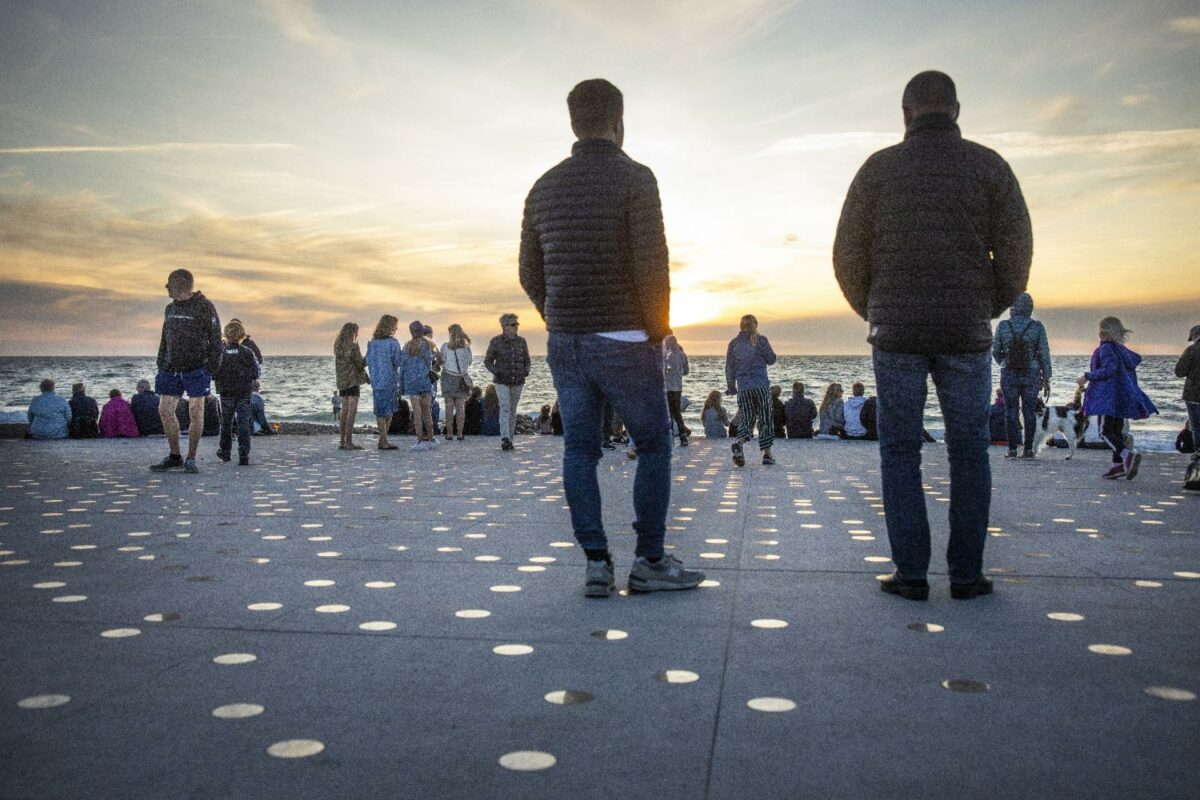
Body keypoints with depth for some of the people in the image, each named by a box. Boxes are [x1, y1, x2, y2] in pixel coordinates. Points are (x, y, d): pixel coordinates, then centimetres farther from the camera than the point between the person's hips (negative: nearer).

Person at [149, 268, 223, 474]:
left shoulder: (204, 307, -6)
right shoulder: (170, 309, 15)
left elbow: (215, 340, -7)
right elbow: (164, 340, 20)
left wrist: (212, 368, -13)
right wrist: (161, 366, 13)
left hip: (196, 369, -6)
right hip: (172, 369, 7)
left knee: (196, 413, -4)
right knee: (165, 410, 3)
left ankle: (191, 459, 6)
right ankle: (174, 456, 14)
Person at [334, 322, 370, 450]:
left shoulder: (338, 346, 11)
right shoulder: (353, 346, -12)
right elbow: (360, 364, -11)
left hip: (342, 382, 8)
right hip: (352, 380, -8)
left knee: (344, 410, 11)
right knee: (352, 411, -6)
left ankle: (342, 441, 12)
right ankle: (349, 442, -10)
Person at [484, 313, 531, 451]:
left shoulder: (521, 341, 7)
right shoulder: (496, 341, -3)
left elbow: (526, 359, 17)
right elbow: (487, 361, 2)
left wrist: (526, 370, -2)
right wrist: (495, 371, -14)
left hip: (518, 381, 4)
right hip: (501, 381, -4)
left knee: (513, 410, 9)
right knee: (505, 408, -18)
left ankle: (509, 439, 16)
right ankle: (505, 438, -25)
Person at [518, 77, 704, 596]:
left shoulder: (544, 188, 9)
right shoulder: (633, 178, -9)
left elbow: (530, 273, 12)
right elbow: (652, 265, -15)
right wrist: (659, 329, -1)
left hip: (564, 343, 5)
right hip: (623, 342, -5)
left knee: (579, 450, 8)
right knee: (653, 447, 7)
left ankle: (596, 562, 8)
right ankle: (649, 562, 9)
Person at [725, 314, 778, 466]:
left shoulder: (734, 343, 4)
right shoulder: (760, 340, -4)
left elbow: (729, 367, 6)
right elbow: (771, 360, 3)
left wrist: (731, 387, 14)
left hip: (743, 387, 3)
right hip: (761, 385, -3)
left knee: (747, 419, 7)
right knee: (765, 419, 9)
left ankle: (738, 442, -22)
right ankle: (766, 454, 10)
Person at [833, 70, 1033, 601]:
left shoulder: (879, 168, 3)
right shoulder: (989, 166, 3)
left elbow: (848, 254, 2)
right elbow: (1016, 252, 1)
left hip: (897, 332, 0)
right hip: (967, 332, 1)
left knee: (900, 452, 5)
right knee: (969, 452, 8)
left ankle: (911, 573, 3)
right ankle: (966, 574, 8)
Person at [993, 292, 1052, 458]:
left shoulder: (1003, 326, -5)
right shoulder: (1037, 327, -5)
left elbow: (995, 351, 0)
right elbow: (1044, 354, -4)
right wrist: (1046, 379, 3)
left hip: (1009, 375, 0)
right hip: (1032, 375, 1)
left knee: (1011, 412, 5)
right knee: (1029, 412, 8)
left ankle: (1012, 449, 2)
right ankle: (1028, 449, 8)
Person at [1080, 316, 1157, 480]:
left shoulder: (1106, 348, -13)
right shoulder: (1120, 348, 14)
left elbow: (1109, 369, -24)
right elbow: (1136, 359, 27)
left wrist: (1087, 377, -17)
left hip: (1108, 395, -9)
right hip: (1122, 395, 9)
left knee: (1106, 431, -11)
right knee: (1116, 430, 12)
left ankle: (1128, 455, -29)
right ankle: (1118, 464, 10)